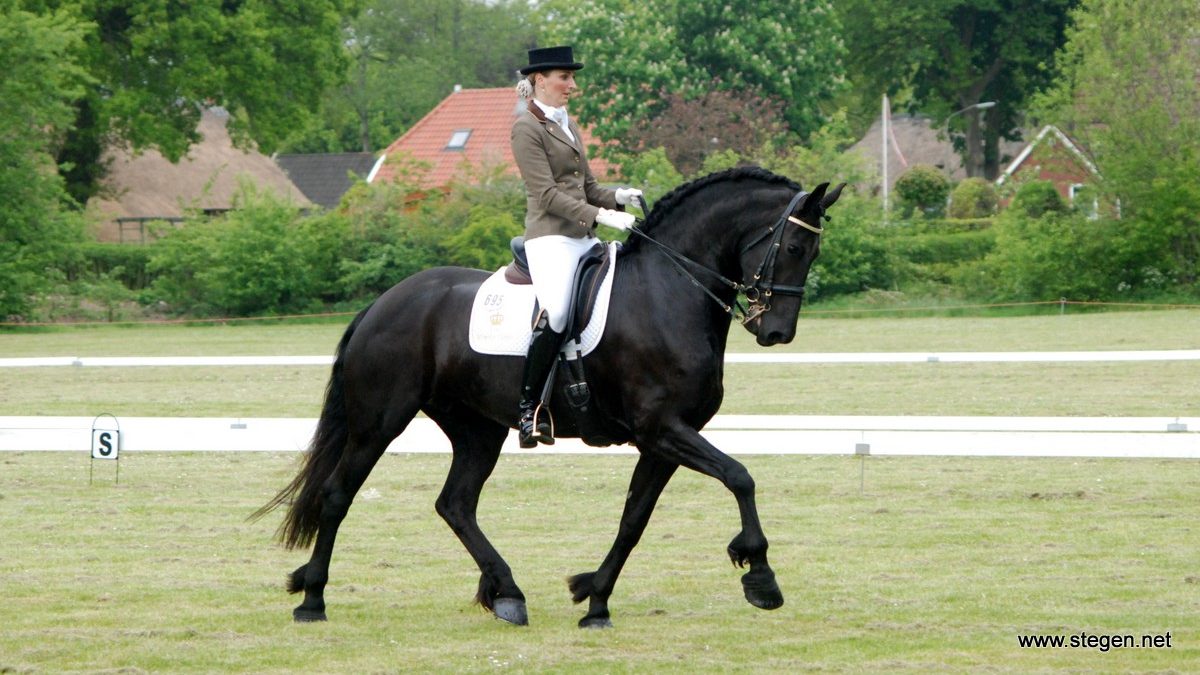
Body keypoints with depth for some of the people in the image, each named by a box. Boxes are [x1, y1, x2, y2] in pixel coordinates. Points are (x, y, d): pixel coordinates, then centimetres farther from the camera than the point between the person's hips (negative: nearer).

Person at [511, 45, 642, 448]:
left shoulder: (567, 125, 21)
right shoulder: (527, 128, -5)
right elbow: (547, 194, -13)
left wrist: (617, 197, 3)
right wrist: (601, 215, -21)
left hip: (584, 237, 9)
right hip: (550, 237, -9)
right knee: (555, 313, -27)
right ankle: (530, 407, -20)